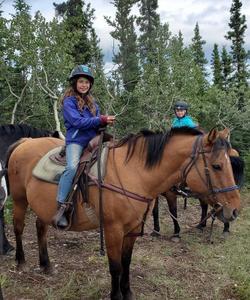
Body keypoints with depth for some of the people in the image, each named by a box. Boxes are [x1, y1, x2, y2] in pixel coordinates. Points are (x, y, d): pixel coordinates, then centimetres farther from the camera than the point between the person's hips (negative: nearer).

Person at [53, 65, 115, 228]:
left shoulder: (92, 101, 19)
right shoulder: (69, 101, -1)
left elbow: (98, 121, 16)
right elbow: (77, 121, -15)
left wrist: (105, 121, -8)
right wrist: (101, 120, -16)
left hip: (93, 140, 7)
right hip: (76, 140, -7)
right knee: (72, 167, -31)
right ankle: (61, 207, -25)